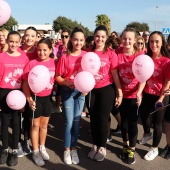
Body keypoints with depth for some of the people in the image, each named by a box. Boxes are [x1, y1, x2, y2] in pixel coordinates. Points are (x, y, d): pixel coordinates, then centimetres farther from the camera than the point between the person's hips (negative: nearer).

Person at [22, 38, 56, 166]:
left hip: (48, 97, 3)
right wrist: (29, 99, -17)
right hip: (35, 97, -2)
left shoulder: (54, 63, -7)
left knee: (44, 124, 18)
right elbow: (25, 83, -11)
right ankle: (35, 151, 27)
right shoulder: (32, 63, -14)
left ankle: (42, 147, 39)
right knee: (36, 125, 10)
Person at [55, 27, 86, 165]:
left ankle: (74, 148, 26)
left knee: (76, 120, 11)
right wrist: (66, 82, -21)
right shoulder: (65, 57, -8)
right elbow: (57, 77, -4)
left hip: (81, 91, 2)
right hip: (67, 91, -2)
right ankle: (67, 150, 20)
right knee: (69, 121, 3)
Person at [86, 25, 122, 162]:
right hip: (91, 90, 3)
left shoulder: (111, 53, -6)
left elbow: (115, 74, -6)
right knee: (93, 118, 12)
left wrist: (120, 93, -7)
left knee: (102, 119, 4)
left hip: (106, 89, -3)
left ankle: (102, 148, 23)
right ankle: (95, 145, 30)